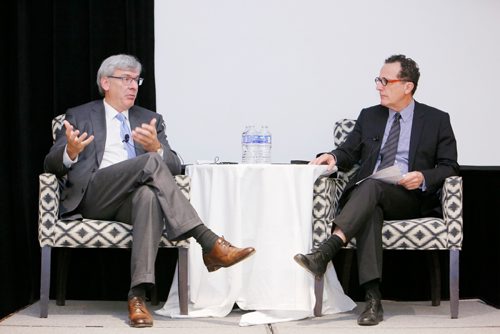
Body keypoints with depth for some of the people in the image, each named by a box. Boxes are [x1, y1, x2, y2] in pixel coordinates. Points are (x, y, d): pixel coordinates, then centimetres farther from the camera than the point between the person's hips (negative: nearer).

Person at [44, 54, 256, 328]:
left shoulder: (150, 119, 23)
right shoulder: (79, 116, 17)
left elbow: (174, 167, 12)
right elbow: (51, 164, 8)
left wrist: (156, 147, -13)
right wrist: (70, 152, -18)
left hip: (133, 199, 2)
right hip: (92, 197, -2)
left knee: (150, 195, -37)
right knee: (150, 162, -29)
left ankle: (138, 294, -42)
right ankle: (210, 244, -35)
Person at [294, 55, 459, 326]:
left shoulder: (437, 120, 11)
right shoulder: (369, 116, 21)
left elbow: (449, 167, 7)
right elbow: (349, 153, 15)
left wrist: (423, 177, -13)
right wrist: (334, 158, -8)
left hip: (410, 199, -2)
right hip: (364, 194, 2)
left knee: (372, 186, -36)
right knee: (370, 210, -37)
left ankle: (325, 252, -51)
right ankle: (372, 299, -46)